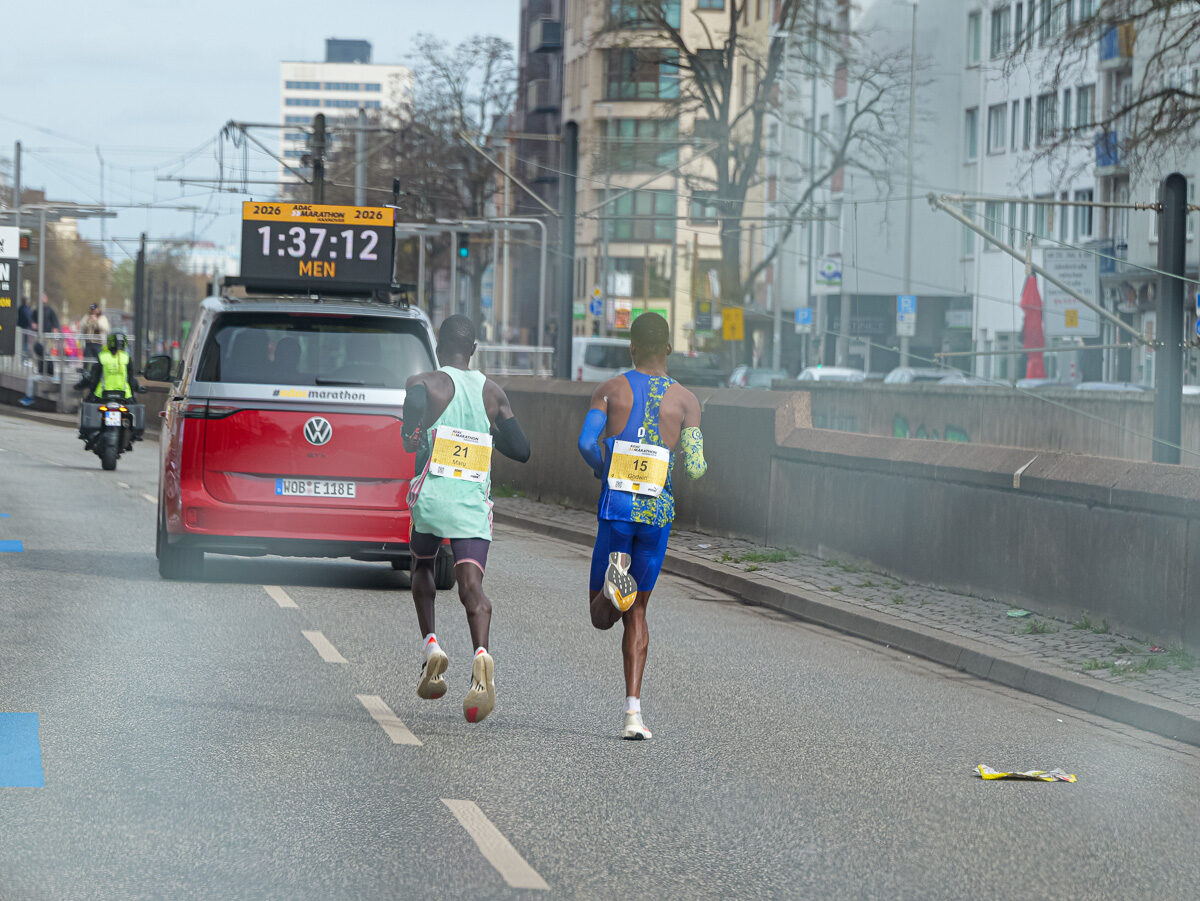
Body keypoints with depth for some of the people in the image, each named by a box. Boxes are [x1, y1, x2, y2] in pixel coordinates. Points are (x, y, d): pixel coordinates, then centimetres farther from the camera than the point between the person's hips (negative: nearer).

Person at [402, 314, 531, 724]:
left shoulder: (425, 383, 1)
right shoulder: (493, 393, 13)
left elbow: (416, 401, -25)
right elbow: (521, 449, 15)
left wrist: (411, 435, -7)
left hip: (431, 495, -1)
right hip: (475, 503, 1)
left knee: (422, 567, 25)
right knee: (472, 586, -10)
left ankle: (431, 645, 8)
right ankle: (481, 654, -37)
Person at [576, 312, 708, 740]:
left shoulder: (609, 391, 4)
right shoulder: (684, 399, 4)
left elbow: (587, 443, -11)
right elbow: (695, 467, -5)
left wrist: (606, 474, 8)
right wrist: (700, 465, 19)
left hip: (616, 509, -1)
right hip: (658, 511, 1)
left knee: (602, 617, 10)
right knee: (636, 614, 15)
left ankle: (613, 581, -27)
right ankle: (633, 710, 3)